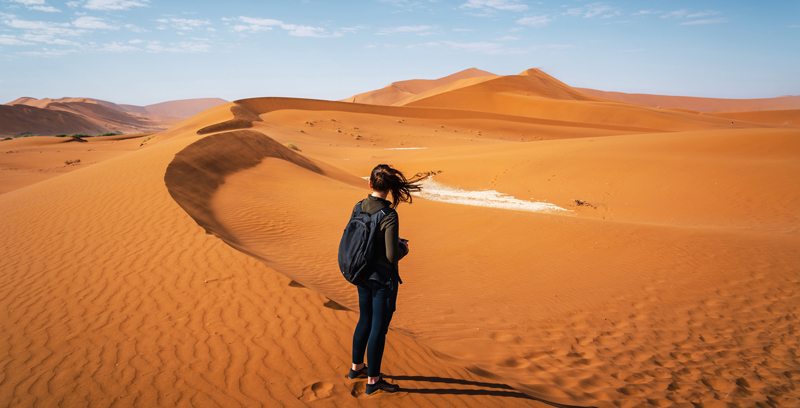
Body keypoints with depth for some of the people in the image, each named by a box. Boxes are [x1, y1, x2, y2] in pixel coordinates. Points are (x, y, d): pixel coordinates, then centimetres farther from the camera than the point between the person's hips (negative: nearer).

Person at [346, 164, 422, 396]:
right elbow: (392, 256, -23)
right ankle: (373, 382, 19)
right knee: (379, 328, 6)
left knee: (365, 320, 24)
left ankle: (357, 368, 41)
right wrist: (404, 248, -1)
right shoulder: (389, 216, -23)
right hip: (383, 278, -7)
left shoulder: (359, 207, -3)